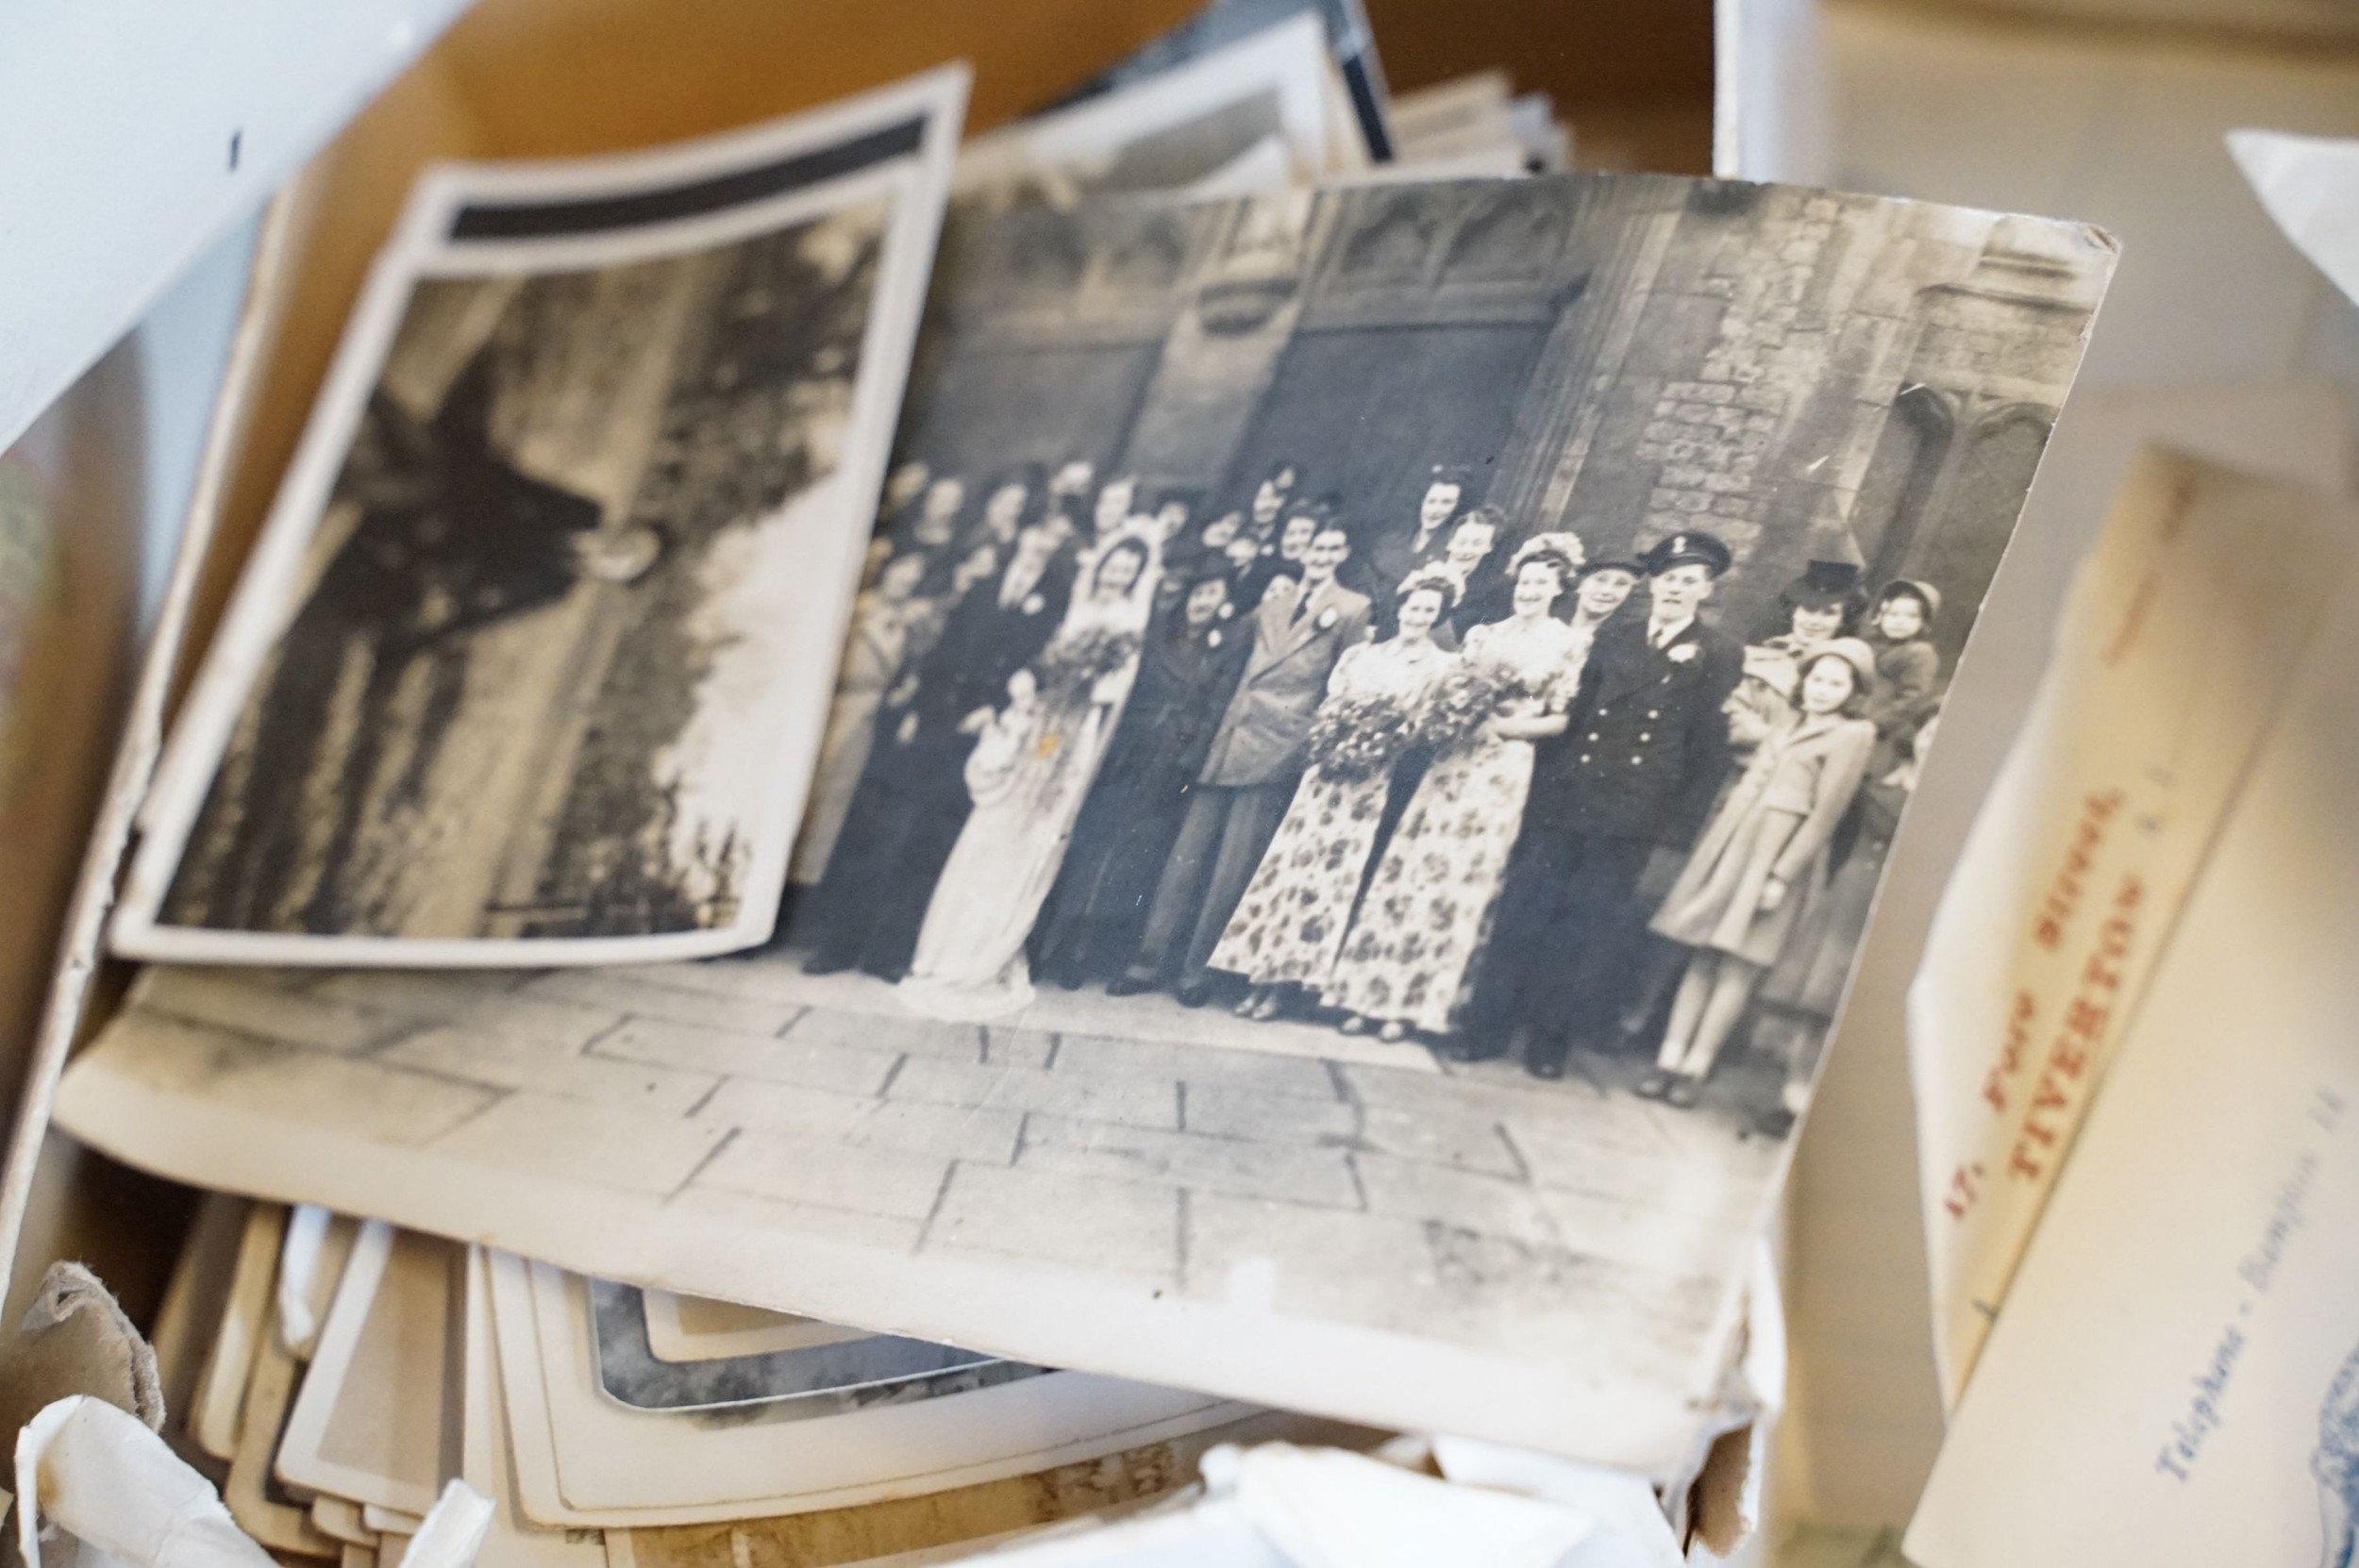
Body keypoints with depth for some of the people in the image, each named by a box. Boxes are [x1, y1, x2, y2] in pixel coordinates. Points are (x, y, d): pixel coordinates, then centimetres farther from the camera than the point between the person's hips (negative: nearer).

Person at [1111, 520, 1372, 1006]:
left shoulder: (1351, 609, 4)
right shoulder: (1273, 599, 17)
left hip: (1279, 746, -5)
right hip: (1228, 739, 5)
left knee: (1234, 863, -4)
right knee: (1188, 853, 3)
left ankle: (1196, 969, 4)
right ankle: (1151, 959, 6)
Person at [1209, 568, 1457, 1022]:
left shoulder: (1441, 666, 4)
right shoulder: (1359, 654, 16)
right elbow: (1327, 705, 14)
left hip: (1377, 777, -4)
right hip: (1330, 765, 4)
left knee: (1332, 868, -7)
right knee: (1294, 859, -3)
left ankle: (1290, 976, -3)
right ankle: (1267, 970, 1)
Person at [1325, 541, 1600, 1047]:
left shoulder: (1570, 644, -1)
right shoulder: (1484, 634, 12)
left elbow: (1568, 719, -4)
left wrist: (1502, 725, -11)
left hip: (1506, 771, -3)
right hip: (1454, 759, 4)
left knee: (1464, 879, -2)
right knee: (1415, 866, 1)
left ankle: (1421, 1002, 7)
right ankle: (1374, 992, 7)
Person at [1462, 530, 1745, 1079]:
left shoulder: (1719, 656, 1)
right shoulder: (1613, 635, 11)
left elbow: (1711, 749, -1)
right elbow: (1572, 713, 11)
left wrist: (1677, 828, -5)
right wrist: (1543, 787, 3)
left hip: (1633, 816, -3)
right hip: (1566, 801, 3)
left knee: (1591, 926, 1)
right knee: (1525, 912, 4)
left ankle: (1552, 1034, 11)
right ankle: (1492, 1024, 13)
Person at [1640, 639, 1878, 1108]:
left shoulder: (1852, 735, -4)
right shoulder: (1790, 725, 17)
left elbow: (1825, 815, -10)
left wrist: (1782, 876, -15)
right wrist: (1709, 837, 11)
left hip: (1778, 853, -6)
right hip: (1731, 842, 6)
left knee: (1737, 964, -6)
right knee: (1702, 956, 3)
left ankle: (1696, 1068, -3)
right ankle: (1670, 1059, 2)